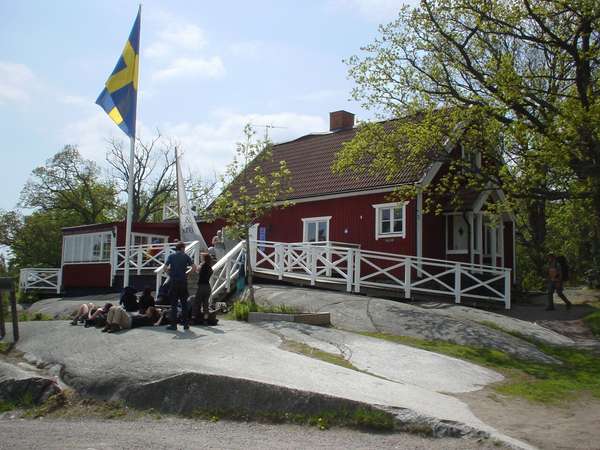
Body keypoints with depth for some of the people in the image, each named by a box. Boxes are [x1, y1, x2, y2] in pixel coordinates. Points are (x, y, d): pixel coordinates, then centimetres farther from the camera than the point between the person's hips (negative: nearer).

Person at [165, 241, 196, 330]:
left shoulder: (171, 256, 5)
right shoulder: (186, 256, 4)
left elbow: (166, 267, -6)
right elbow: (194, 267, -5)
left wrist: (170, 274, 9)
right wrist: (188, 273, 9)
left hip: (173, 281, 0)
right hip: (183, 281, 0)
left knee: (173, 304, 3)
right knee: (184, 303, 9)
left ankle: (173, 324, 1)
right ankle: (186, 324, 10)